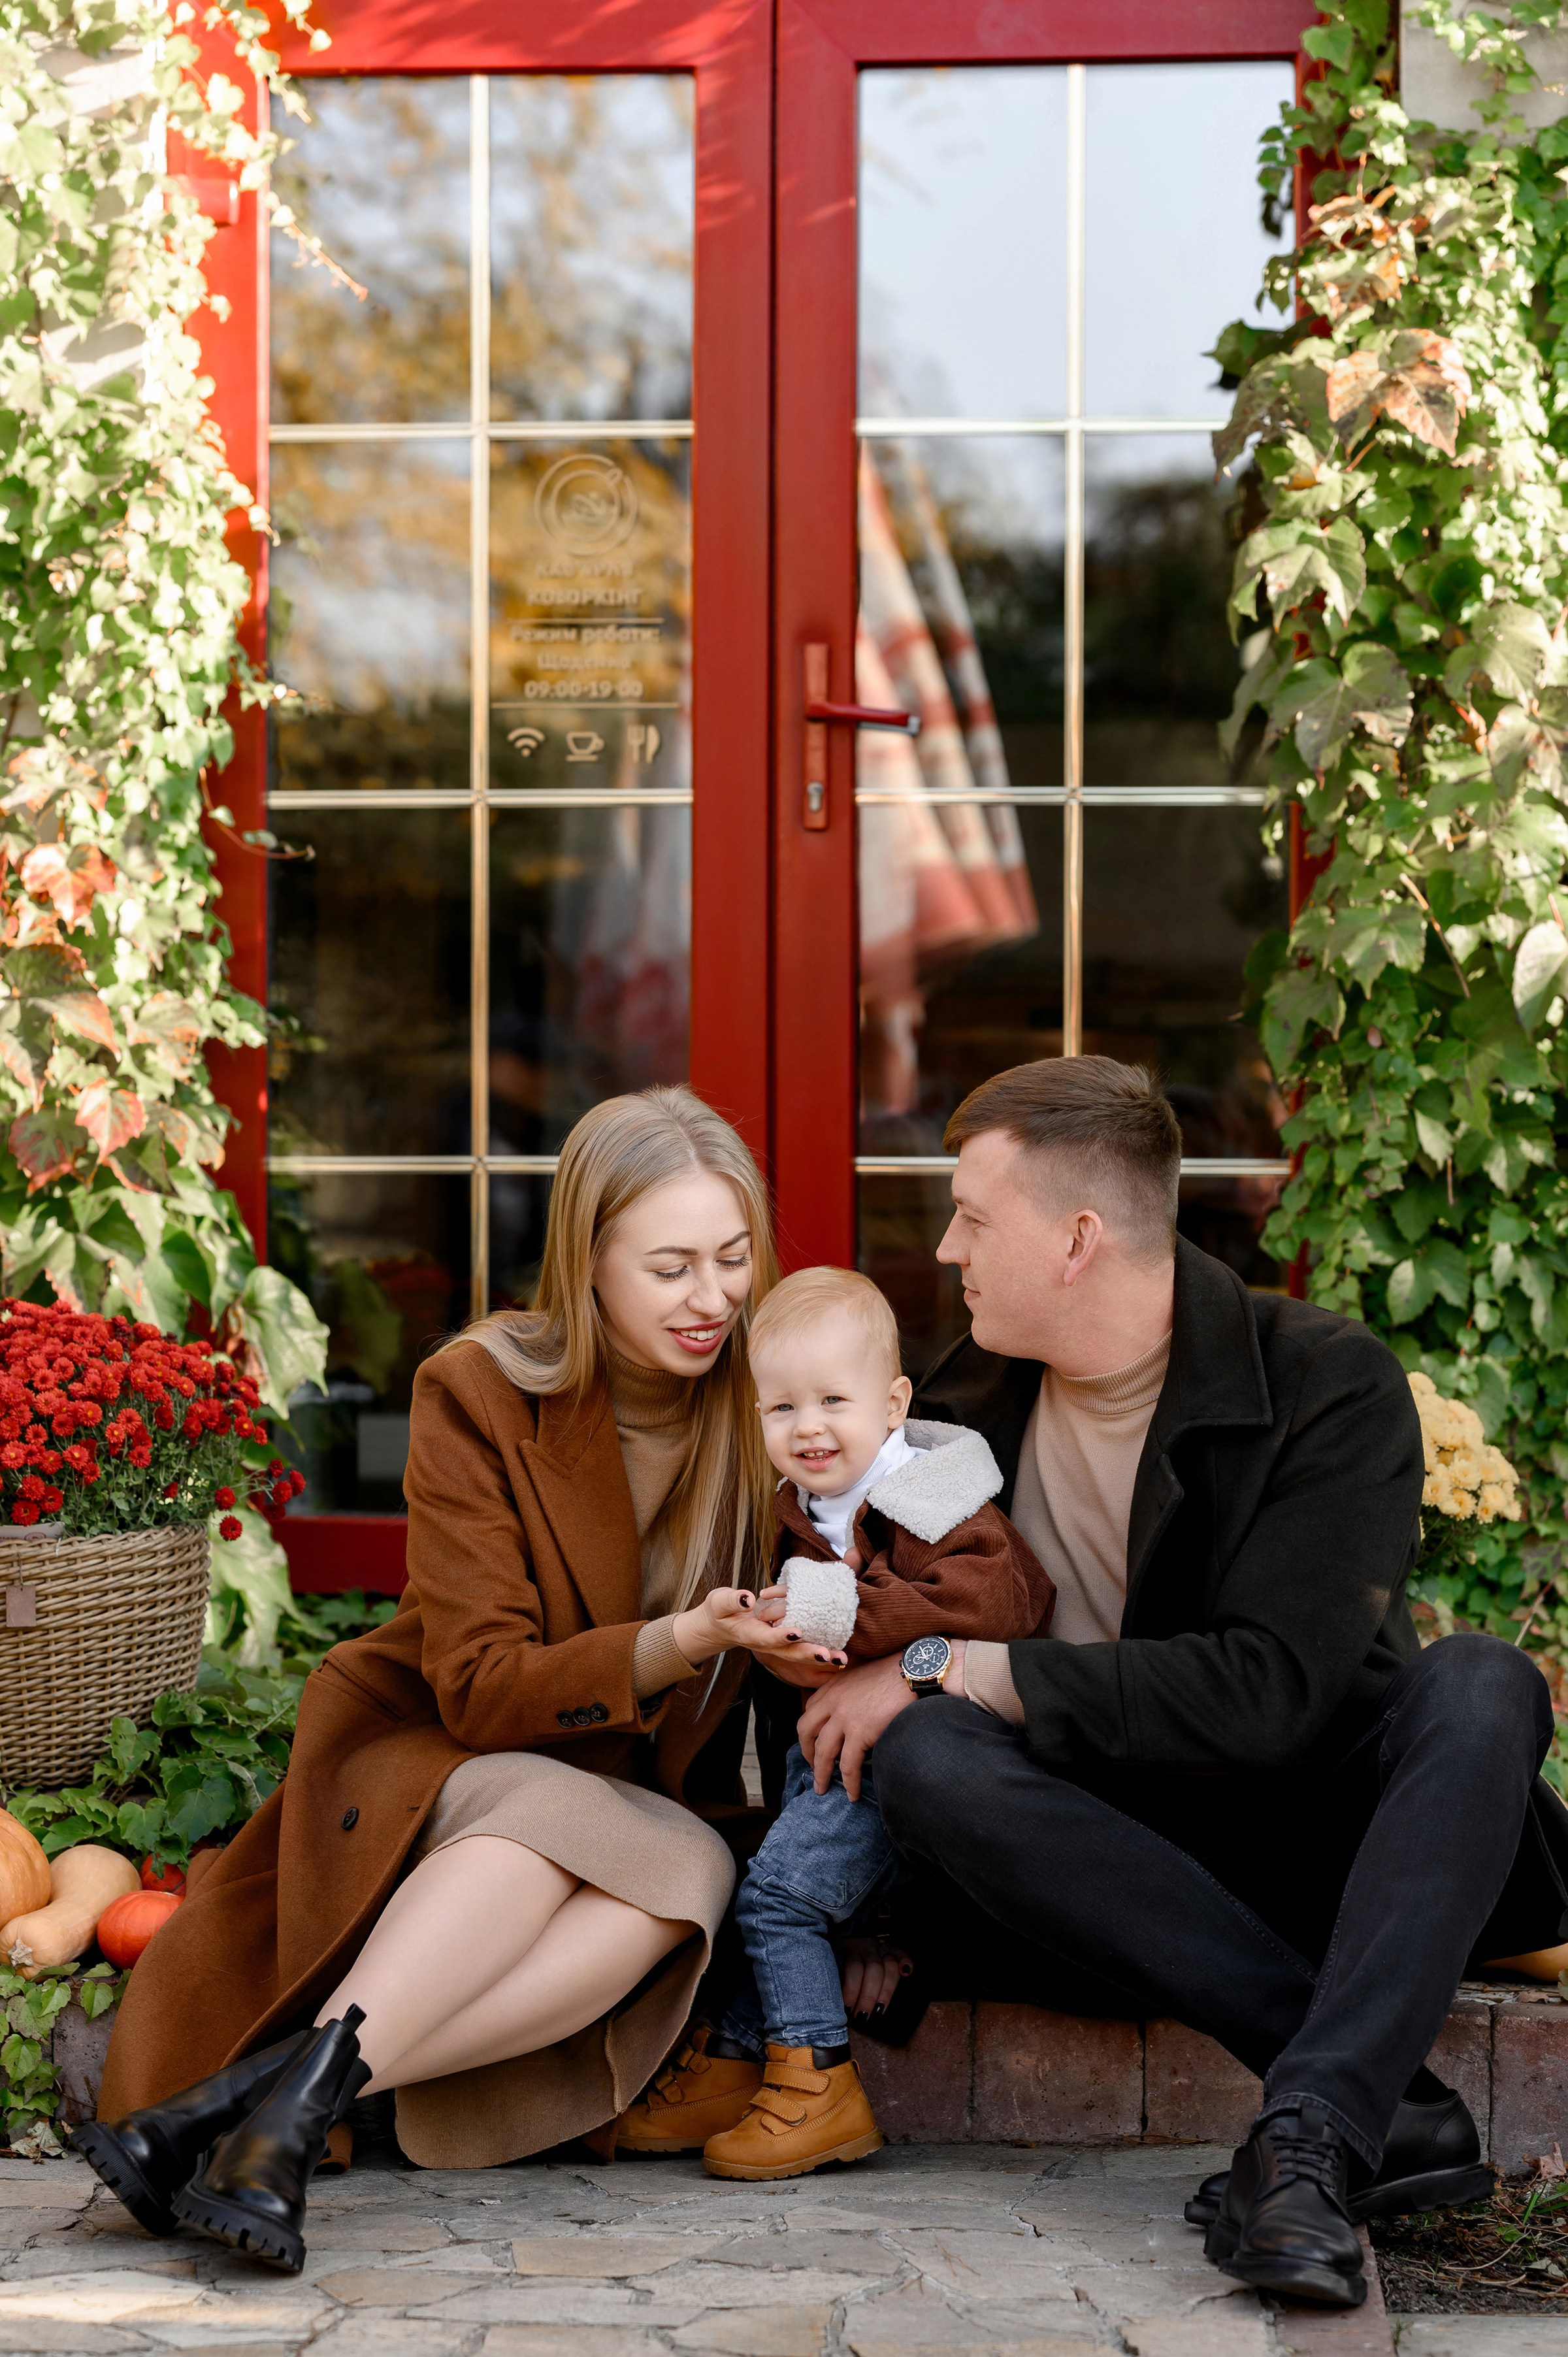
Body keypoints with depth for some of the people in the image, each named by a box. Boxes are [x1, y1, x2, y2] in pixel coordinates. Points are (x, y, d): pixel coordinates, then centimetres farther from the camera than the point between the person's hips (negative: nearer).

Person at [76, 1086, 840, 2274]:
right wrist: (670, 1646, -34)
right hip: (439, 1767, -3)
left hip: (639, 1796, 3)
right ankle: (294, 2110, -47)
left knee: (691, 1870, -33)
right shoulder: (482, 1395, -11)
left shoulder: (773, 1401, -2)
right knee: (549, 1812, -36)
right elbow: (481, 1686, -16)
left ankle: (287, 2081, -42)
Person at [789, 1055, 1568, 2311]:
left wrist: (956, 1673, -22)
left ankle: (1312, 2132, -42)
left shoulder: (1330, 1383, -12)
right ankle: (1394, 2099, -31)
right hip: (1122, 1853, 3)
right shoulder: (971, 1397, 3)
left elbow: (1270, 1689, -23)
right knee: (925, 1757, -28)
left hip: (1321, 1833, -3)